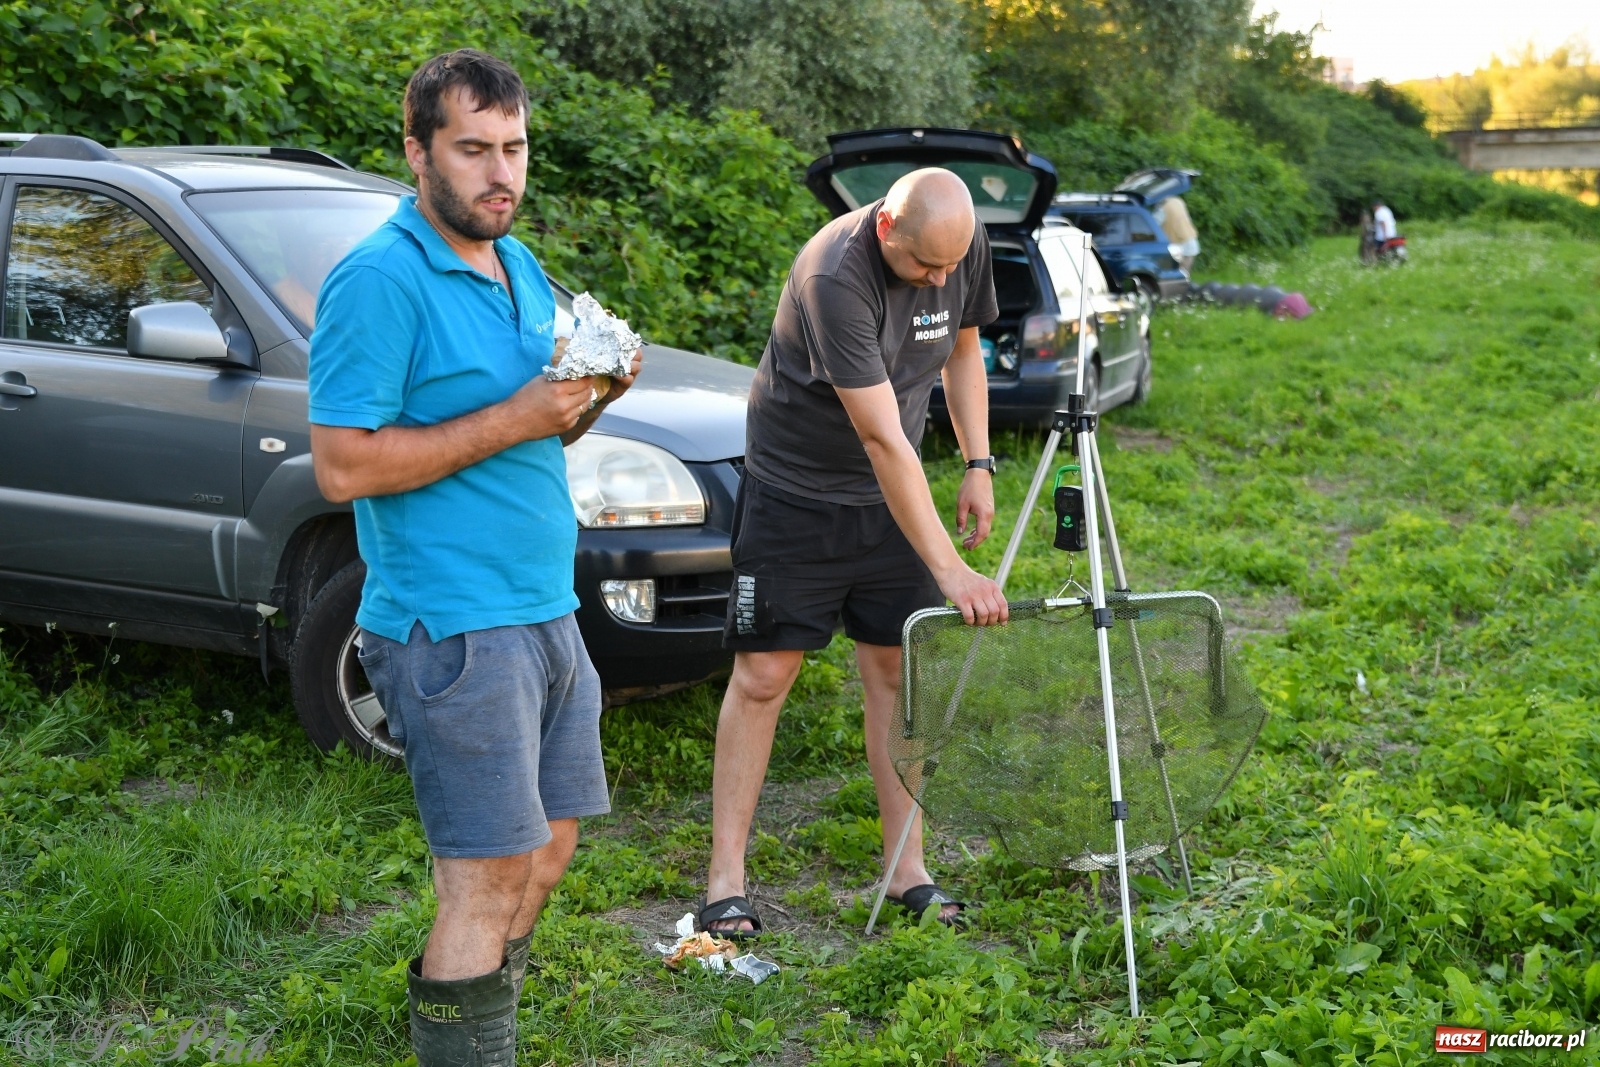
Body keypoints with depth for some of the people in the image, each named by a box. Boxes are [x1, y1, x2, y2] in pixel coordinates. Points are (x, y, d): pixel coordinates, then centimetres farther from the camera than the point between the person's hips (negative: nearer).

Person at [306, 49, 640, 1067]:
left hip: (546, 611, 9)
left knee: (547, 850, 15)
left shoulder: (520, 265, 13)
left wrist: (592, 395, 0)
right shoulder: (380, 281, -13)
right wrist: (512, 418, -20)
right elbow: (343, 466, -18)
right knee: (488, 881, -6)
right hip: (453, 626, -9)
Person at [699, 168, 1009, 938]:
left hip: (891, 497, 6)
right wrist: (950, 570, -34)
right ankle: (726, 881, 3)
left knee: (897, 671, 4)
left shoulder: (966, 246, -8)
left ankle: (907, 870, 12)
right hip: (795, 491, -5)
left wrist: (979, 464, 3)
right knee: (763, 674, -5)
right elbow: (884, 441, -33)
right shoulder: (834, 278, -29)